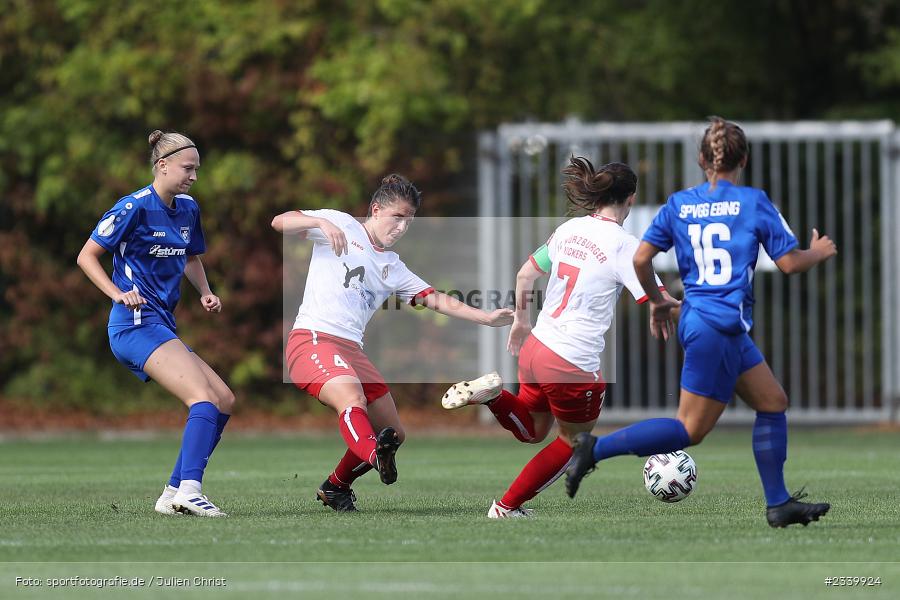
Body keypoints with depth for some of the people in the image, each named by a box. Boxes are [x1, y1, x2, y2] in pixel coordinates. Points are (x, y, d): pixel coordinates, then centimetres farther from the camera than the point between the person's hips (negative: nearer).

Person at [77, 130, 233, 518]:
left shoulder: (187, 208, 14)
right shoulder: (135, 207, -10)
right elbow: (86, 256, -7)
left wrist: (205, 293, 12)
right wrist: (119, 294, -19)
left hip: (162, 326, 9)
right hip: (138, 323, -9)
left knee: (224, 401, 4)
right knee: (204, 397, -24)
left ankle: (173, 494, 2)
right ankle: (189, 489, -38)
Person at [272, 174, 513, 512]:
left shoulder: (393, 268, 24)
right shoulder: (341, 224, 7)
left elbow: (436, 301, 18)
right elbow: (280, 223, -1)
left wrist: (487, 318, 6)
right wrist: (321, 222, -20)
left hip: (352, 351, 8)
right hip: (312, 339, -8)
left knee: (393, 435, 8)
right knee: (353, 400, -35)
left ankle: (335, 489, 26)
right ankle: (379, 460, -59)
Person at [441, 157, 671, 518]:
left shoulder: (569, 230, 7)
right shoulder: (624, 246, -14)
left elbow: (525, 276, 18)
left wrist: (521, 322, 32)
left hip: (535, 349, 7)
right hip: (574, 365, -7)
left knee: (530, 431, 28)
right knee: (573, 443, 20)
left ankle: (489, 393, -1)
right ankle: (506, 508, 22)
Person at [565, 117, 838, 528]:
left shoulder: (679, 203, 6)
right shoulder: (753, 202, -8)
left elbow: (641, 258, 2)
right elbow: (789, 263, -6)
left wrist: (656, 301, 19)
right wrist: (819, 252, 15)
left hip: (695, 320, 7)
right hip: (720, 327, -7)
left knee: (773, 402, 15)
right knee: (690, 430, -3)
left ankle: (779, 504, 16)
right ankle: (596, 448, -10)